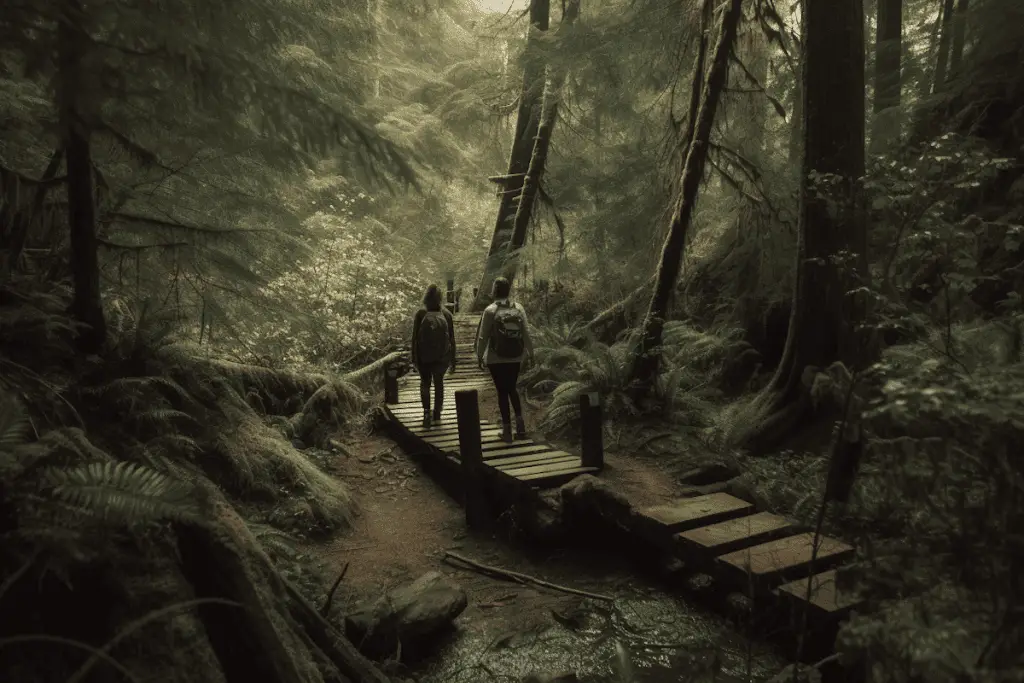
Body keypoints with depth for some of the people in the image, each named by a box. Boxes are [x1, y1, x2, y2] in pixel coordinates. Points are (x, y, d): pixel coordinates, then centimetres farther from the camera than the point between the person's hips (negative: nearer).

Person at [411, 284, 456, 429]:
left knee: (425, 382, 9)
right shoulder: (446, 314, -1)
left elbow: (415, 336, -6)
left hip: (424, 355, -2)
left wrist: (414, 356, 1)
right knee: (439, 382, 14)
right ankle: (437, 415, 19)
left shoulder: (421, 313, -7)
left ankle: (426, 411, -10)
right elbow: (452, 338, 3)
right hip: (442, 356, 2)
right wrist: (452, 358, 10)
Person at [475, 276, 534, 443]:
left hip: (496, 358, -3)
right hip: (515, 357, 4)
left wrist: (479, 355, 4)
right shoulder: (518, 308, -1)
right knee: (512, 388, 20)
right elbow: (526, 333, 2)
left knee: (502, 391, 5)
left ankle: (507, 429, 8)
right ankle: (520, 423, 12)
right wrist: (530, 352, 12)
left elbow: (483, 336, -7)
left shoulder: (490, 310, -10)